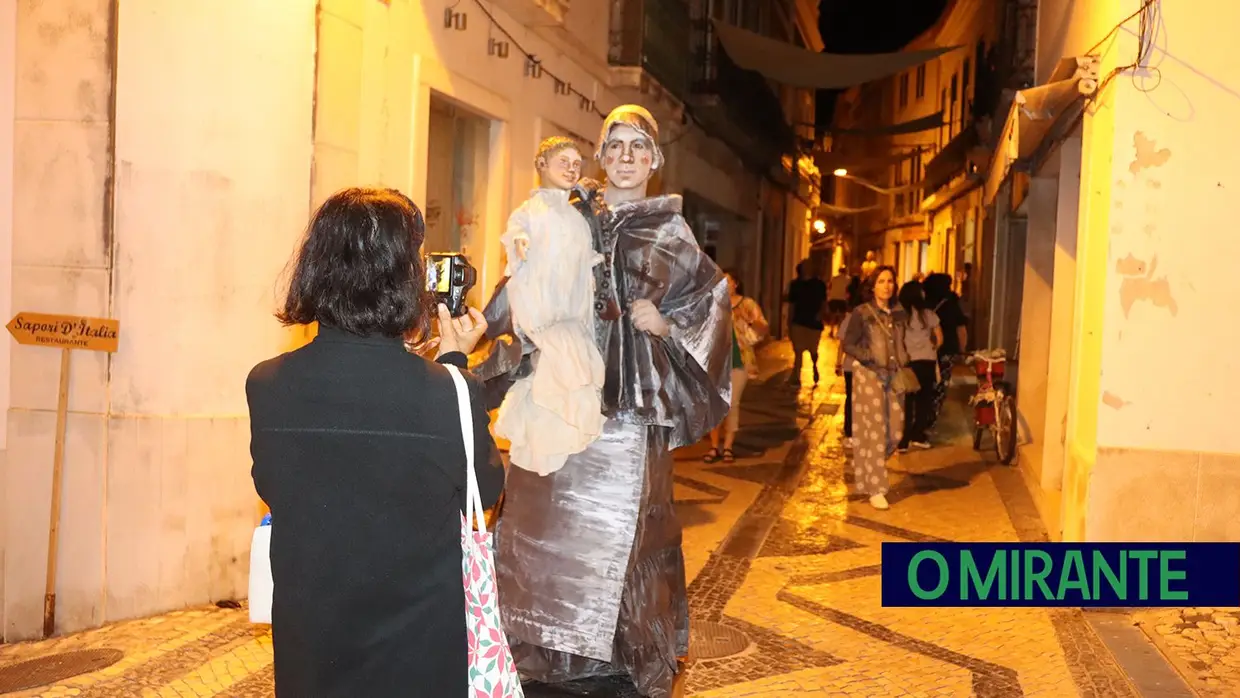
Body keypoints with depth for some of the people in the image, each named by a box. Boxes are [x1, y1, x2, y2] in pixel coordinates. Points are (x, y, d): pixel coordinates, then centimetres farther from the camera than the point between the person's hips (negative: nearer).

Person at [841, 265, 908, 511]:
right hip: (869, 376, -5)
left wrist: (904, 365, 3)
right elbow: (848, 345, -6)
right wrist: (871, 359, -18)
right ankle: (875, 489, 3)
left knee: (895, 432, 4)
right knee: (874, 432, -4)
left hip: (894, 376, 5)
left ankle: (867, 466, 31)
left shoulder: (899, 313, 8)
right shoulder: (862, 312, -6)